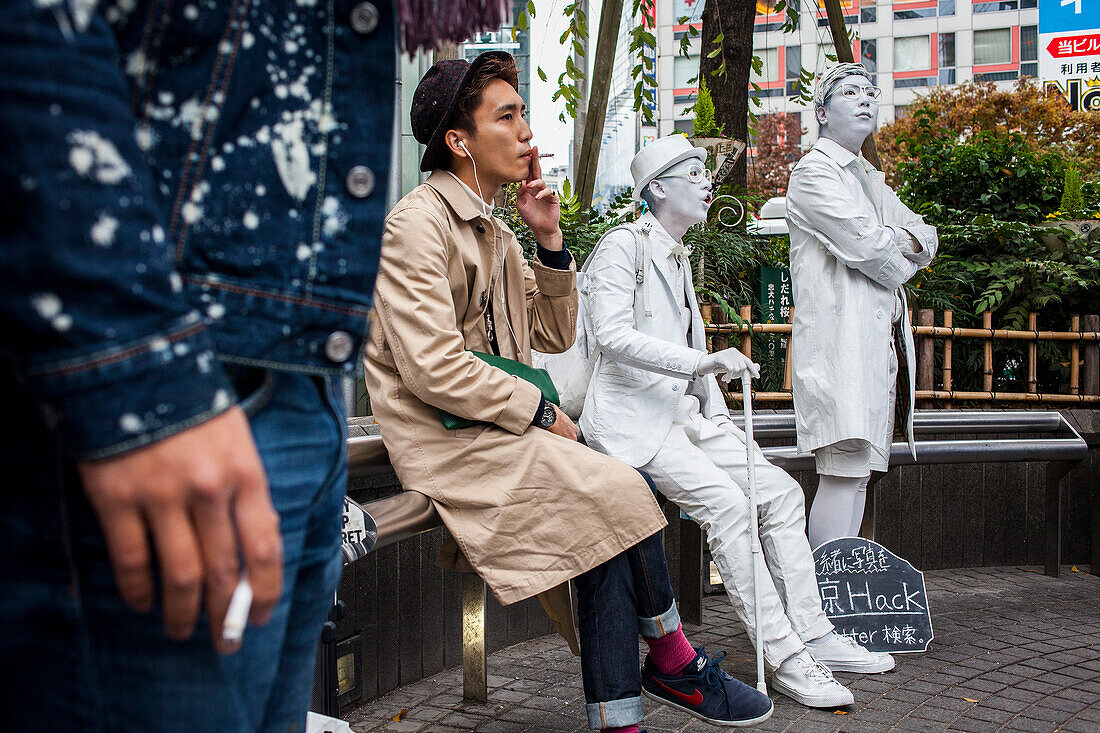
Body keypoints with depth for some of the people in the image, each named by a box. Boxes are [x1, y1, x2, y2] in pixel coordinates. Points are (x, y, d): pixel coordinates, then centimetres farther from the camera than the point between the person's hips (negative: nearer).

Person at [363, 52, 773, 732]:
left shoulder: (495, 233, 18)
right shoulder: (418, 224, -11)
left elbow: (555, 335, 19)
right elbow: (433, 370, -21)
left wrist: (550, 238, 6)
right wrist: (540, 412, -12)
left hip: (497, 427, 8)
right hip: (445, 441, -8)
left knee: (609, 516, -13)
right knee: (621, 492, -18)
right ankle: (673, 658, 5)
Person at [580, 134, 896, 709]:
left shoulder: (679, 258, 23)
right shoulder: (622, 247, -5)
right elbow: (613, 336, -21)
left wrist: (718, 417, 13)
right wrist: (703, 362, -29)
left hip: (686, 413, 9)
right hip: (635, 414, -9)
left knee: (781, 491, -6)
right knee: (725, 502, -26)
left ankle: (811, 636, -4)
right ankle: (783, 656, -23)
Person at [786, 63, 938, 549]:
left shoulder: (872, 181, 28)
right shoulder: (813, 172, -2)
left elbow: (926, 235, 24)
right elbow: (864, 243, -14)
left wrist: (907, 240, 1)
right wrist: (901, 263, 6)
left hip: (879, 340, 9)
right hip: (838, 336, -9)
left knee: (860, 471, 6)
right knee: (845, 468, -15)